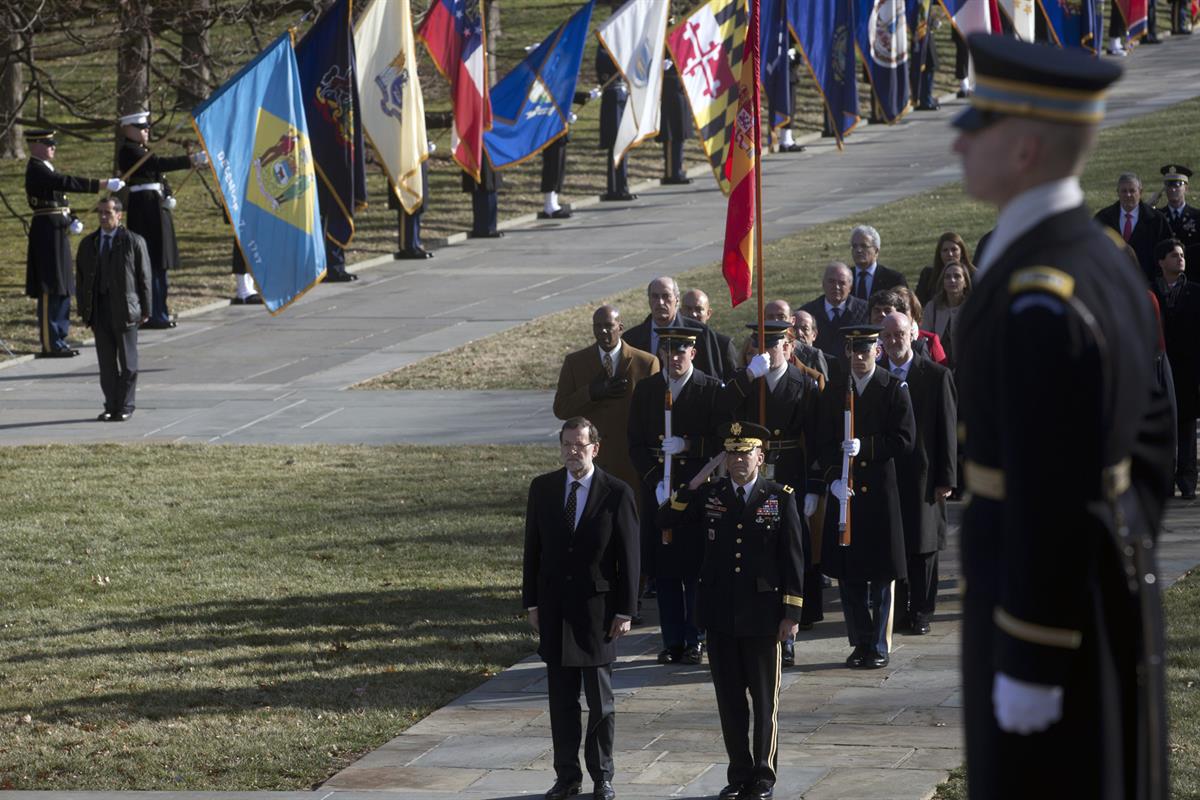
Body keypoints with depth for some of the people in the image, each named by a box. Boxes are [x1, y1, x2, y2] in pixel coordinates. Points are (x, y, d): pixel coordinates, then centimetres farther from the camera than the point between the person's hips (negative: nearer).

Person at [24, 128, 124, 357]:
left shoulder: (45, 169, 16)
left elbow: (60, 191, 20)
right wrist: (104, 184, -30)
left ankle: (59, 341, 19)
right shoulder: (36, 171, -15)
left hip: (57, 233, 10)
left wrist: (71, 221, 2)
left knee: (62, 289, 13)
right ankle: (50, 344, -5)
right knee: (50, 289, -7)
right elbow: (68, 183, -27)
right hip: (47, 233, -10)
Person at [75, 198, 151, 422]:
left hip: (124, 308, -3)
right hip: (99, 308, 4)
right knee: (106, 362, 5)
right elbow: (81, 278, 12)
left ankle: (125, 407, 7)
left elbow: (144, 277, -1)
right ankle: (111, 406, 11)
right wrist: (83, 310, 6)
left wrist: (145, 310, -5)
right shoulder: (88, 244, 11)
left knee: (127, 361, 1)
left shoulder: (134, 242, -1)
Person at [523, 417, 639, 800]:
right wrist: (532, 603, 4)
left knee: (600, 700, 5)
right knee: (561, 699, 7)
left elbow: (629, 557, -4)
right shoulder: (543, 488, 4)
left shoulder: (617, 494, -5)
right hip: (554, 607, 3)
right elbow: (533, 549, 8)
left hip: (598, 607, -3)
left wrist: (624, 610, -7)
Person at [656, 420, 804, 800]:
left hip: (763, 616, -3)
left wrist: (791, 613, -6)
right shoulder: (708, 494, 5)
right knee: (730, 699, 8)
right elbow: (667, 520, -3)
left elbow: (793, 558, -2)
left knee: (765, 699, 6)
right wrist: (698, 480, -10)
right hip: (721, 615, 3)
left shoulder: (781, 498, -2)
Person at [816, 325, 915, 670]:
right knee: (848, 573, 4)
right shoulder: (833, 393, 9)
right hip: (845, 492, 3)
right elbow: (824, 444, 6)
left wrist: (865, 448, -18)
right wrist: (834, 479, -10)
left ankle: (879, 646, 8)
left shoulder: (894, 390, 0)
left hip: (881, 492, -3)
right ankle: (861, 642, 13)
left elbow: (905, 440, -6)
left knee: (882, 573, 1)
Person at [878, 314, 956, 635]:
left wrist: (946, 478, -5)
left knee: (923, 547, 3)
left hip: (922, 473, -2)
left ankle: (920, 613, 11)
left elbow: (947, 430, -1)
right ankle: (898, 612, 12)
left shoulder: (936, 376, -1)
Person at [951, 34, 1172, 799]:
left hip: (1048, 615, -10)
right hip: (1108, 595, 10)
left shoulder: (1041, 305, -26)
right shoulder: (1105, 263, 6)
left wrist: (1029, 665, -21)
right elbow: (1148, 440, 15)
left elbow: (1052, 499, -26)